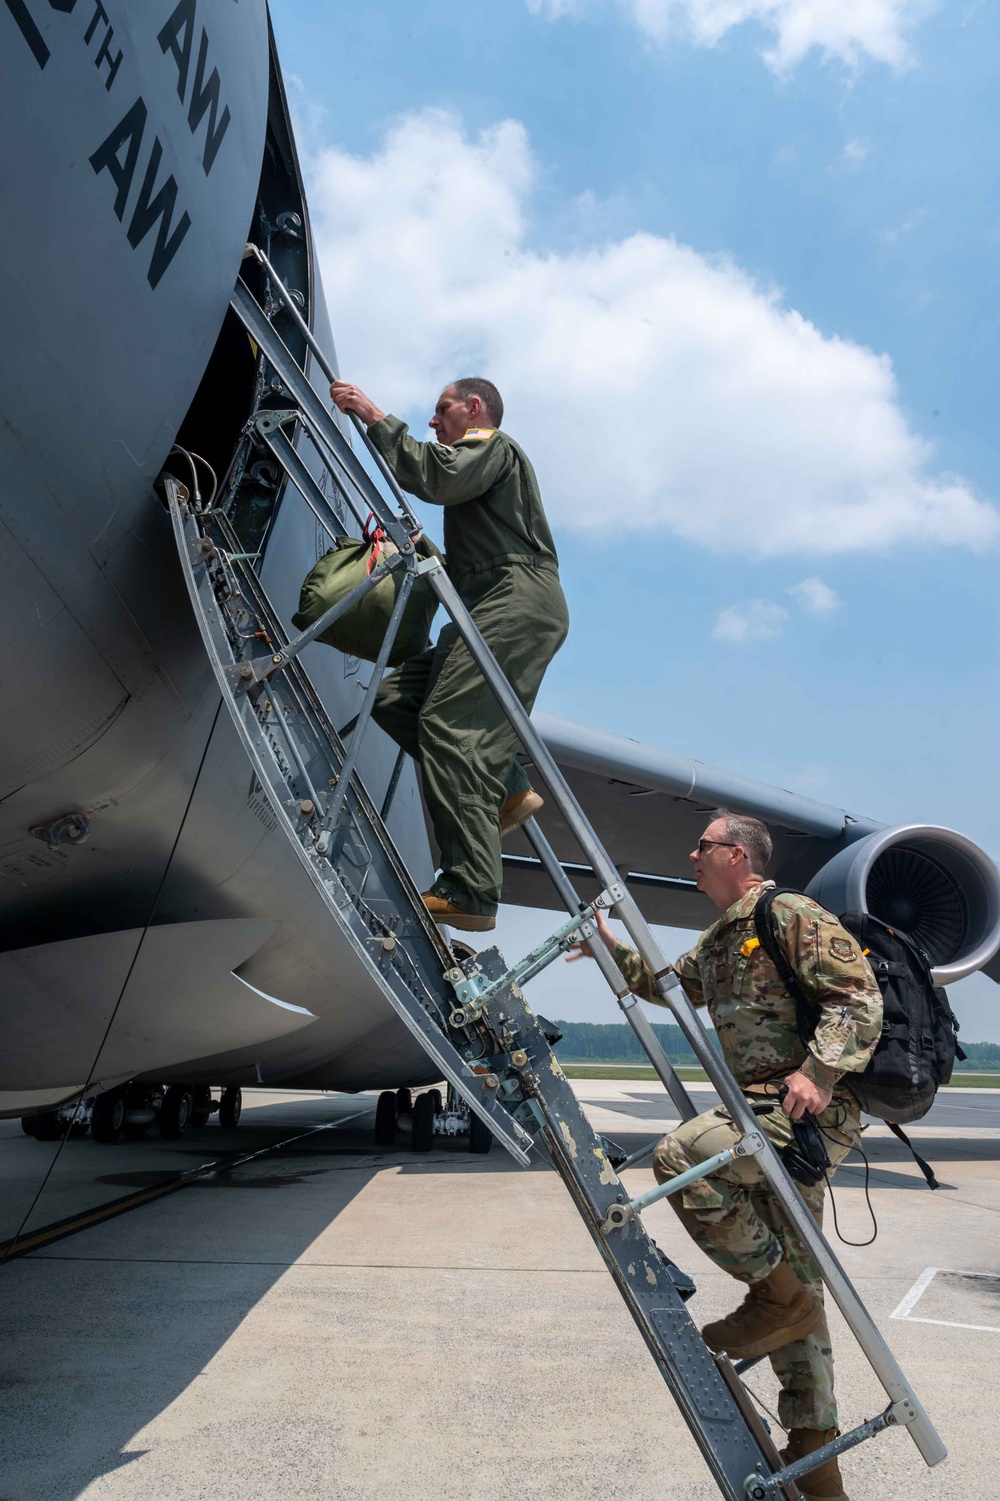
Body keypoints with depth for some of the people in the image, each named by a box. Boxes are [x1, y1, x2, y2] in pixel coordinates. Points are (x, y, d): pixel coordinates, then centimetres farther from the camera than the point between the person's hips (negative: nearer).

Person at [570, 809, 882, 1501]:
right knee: (797, 1291, 11)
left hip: (814, 1108, -9)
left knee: (681, 1159, -25)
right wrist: (612, 949, 28)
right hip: (765, 1111, 9)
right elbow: (671, 983, 35)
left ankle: (777, 1294, -9)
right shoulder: (720, 938, 19)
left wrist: (819, 1071, -27)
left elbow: (860, 996, -17)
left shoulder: (794, 916, -9)